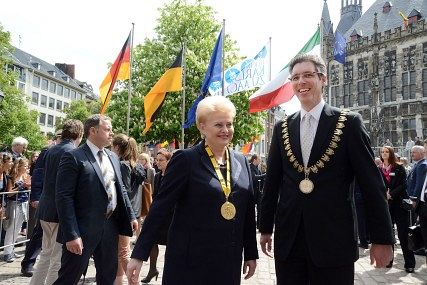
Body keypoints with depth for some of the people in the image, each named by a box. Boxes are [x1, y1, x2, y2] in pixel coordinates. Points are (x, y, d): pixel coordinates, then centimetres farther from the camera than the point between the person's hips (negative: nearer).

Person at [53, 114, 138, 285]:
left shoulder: (113, 157, 11)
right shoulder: (73, 157, -11)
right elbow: (64, 198, -16)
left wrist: (131, 217, 10)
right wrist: (71, 235, -20)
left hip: (110, 227, 7)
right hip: (83, 229, -7)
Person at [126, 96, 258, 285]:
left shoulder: (242, 162, 6)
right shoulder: (186, 159, -9)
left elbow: (248, 210, 10)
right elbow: (160, 206, -11)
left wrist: (251, 253, 12)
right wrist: (139, 255, -13)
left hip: (230, 261, 5)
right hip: (191, 259, -4)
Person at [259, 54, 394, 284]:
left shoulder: (349, 123, -3)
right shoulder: (282, 128, 6)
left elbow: (372, 183, -4)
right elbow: (272, 182, 9)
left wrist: (382, 238, -3)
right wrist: (265, 228, 11)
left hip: (334, 240, -3)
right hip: (288, 240, 3)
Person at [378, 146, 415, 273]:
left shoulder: (399, 168, 1)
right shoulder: (378, 170, 8)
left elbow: (403, 185, -5)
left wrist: (391, 194, -16)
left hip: (399, 203, -3)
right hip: (385, 204, 3)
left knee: (403, 234, -3)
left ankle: (409, 263, 3)